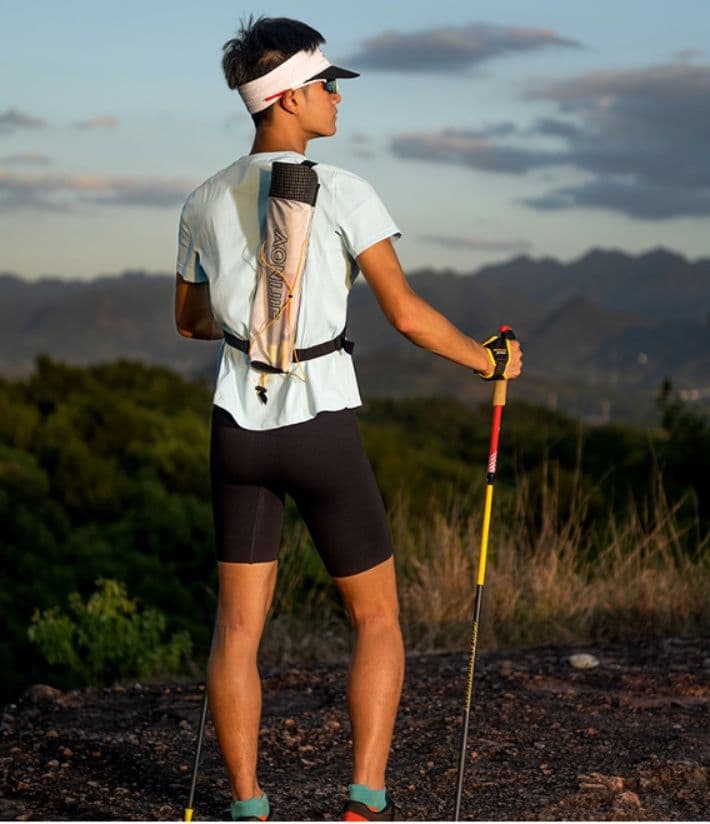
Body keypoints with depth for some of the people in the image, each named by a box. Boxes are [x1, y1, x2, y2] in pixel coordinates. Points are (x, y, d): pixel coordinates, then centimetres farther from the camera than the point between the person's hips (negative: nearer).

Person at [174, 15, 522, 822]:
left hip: (239, 430, 4)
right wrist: (486, 359, 0)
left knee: (238, 624, 8)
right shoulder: (342, 191, -11)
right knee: (377, 619, 10)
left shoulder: (204, 203, 5)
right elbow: (405, 312, -15)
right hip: (322, 429, -4)